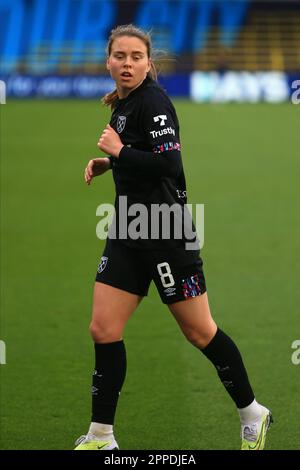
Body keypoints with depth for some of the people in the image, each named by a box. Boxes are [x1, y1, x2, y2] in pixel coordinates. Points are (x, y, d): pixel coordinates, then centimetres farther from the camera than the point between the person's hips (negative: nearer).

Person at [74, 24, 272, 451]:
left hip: (166, 233, -8)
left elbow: (168, 164, -27)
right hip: (127, 230, 8)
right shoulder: (122, 103, 11)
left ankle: (252, 414, 20)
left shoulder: (154, 102, -16)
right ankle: (101, 437, 9)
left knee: (199, 331, 2)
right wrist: (107, 163, 10)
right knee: (103, 330, 2)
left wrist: (118, 150, -19)